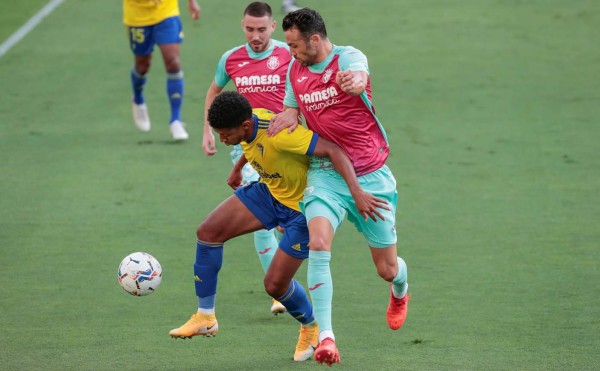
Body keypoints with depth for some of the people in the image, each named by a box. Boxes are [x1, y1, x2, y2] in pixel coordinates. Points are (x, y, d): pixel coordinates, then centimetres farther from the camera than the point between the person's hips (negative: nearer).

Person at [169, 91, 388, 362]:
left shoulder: (279, 134, -38)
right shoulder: (247, 122, -13)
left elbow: (333, 151, -40)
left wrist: (357, 193, -48)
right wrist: (238, 168, 29)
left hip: (301, 206, -8)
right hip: (269, 191, 8)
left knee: (275, 284, -6)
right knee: (208, 231, -7)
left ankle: (311, 327, 27)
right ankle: (205, 317, 5)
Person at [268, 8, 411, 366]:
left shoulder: (349, 57, -13)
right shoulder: (295, 70, 4)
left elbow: (359, 76, -37)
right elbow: (292, 106, 23)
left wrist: (354, 81, -63)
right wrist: (288, 115, -3)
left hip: (371, 175, -3)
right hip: (325, 173, 3)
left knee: (387, 268, 8)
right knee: (318, 246, -25)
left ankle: (400, 292, 47)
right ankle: (325, 336, -27)